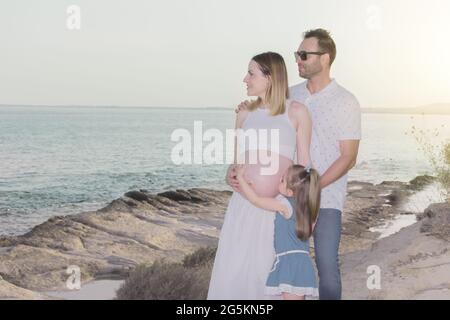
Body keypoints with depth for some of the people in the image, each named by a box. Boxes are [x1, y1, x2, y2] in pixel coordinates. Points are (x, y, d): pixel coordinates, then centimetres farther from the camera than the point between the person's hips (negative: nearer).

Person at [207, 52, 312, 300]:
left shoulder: (296, 112, 2)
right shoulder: (244, 114, 12)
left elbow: (303, 164, 3)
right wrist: (231, 172, -4)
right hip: (243, 206, 4)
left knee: (269, 275, 1)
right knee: (231, 273, 3)